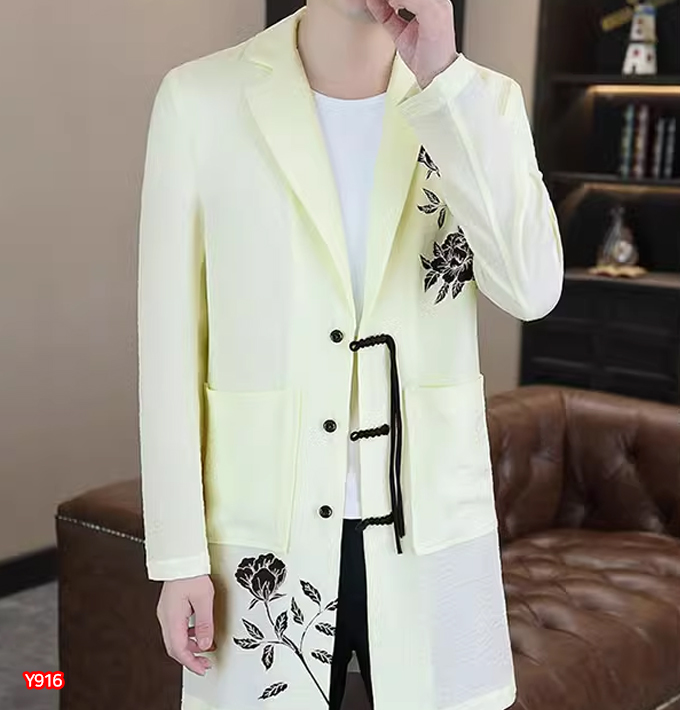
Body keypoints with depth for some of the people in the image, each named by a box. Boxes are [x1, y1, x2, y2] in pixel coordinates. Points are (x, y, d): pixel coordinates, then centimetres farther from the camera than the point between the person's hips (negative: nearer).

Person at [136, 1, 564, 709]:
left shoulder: (480, 100, 0)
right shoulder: (200, 98, -6)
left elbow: (532, 290, -16)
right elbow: (171, 344, -4)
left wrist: (441, 77, -19)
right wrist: (180, 553, -4)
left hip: (428, 527, 2)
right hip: (268, 532, -1)